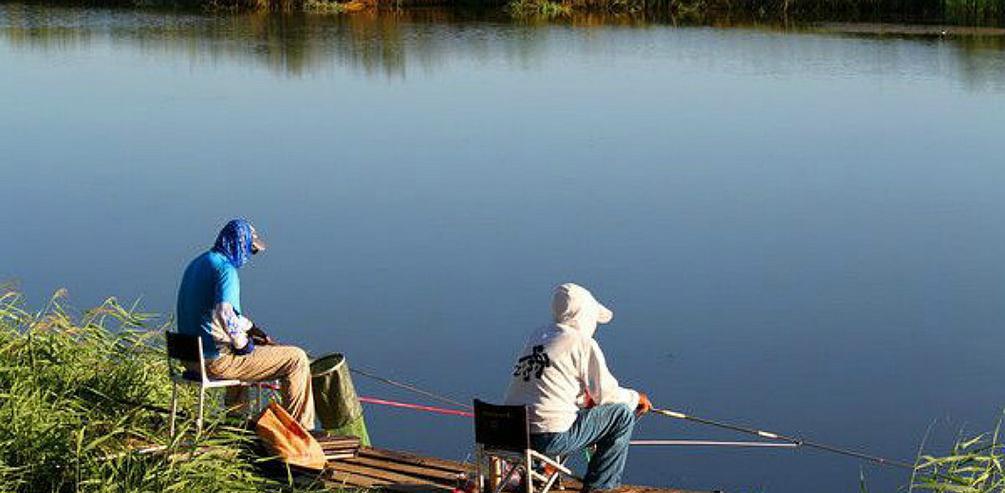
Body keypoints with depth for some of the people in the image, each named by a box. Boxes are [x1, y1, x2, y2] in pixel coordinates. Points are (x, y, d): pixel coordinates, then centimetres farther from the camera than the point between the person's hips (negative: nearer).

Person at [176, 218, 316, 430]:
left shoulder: (198, 263, 13)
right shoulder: (226, 269, -18)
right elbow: (226, 315, -32)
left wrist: (249, 326, 15)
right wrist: (243, 344, -15)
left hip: (190, 354, 10)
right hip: (217, 360, -10)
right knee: (296, 359, -5)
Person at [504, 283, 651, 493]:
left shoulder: (537, 336, 15)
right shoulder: (583, 343, -7)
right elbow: (607, 394, -1)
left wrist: (588, 398, 26)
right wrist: (636, 398, 17)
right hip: (551, 437, -8)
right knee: (623, 414, 6)